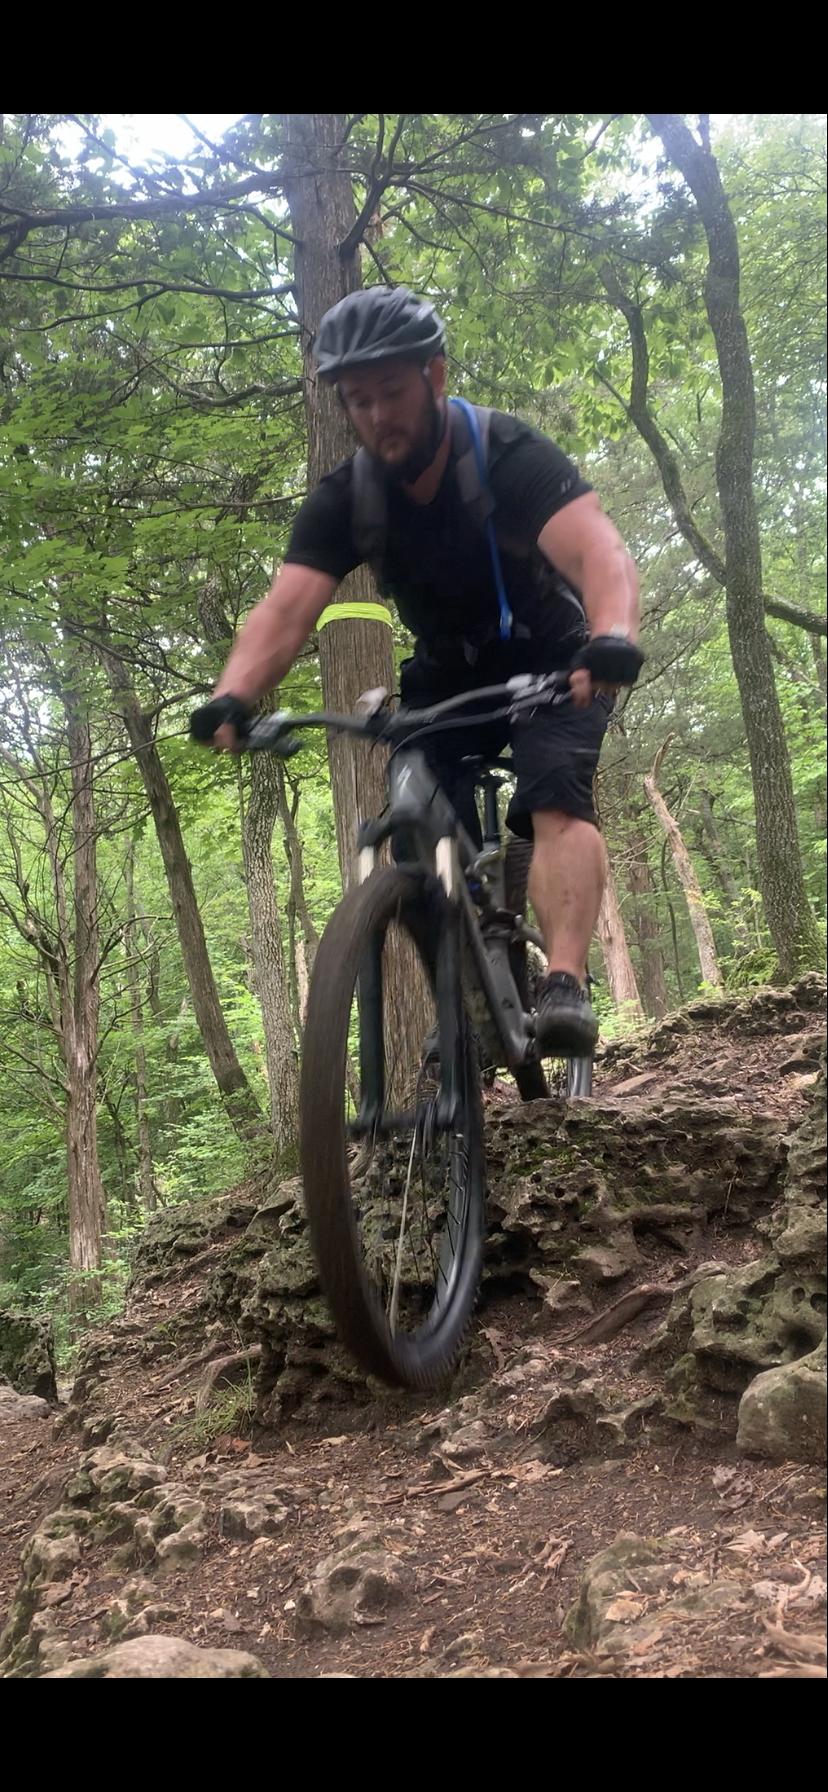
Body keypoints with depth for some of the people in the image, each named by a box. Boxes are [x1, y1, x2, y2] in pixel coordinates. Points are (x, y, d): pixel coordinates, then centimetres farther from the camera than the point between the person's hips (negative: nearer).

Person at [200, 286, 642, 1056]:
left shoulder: (509, 456, -26)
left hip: (552, 664, -3)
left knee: (556, 797, -29)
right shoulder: (344, 499, -15)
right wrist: (230, 699, -47)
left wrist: (614, 639, -64)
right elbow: (285, 607, -27)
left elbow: (598, 550, -42)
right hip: (447, 677, 4)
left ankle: (566, 989, -37)